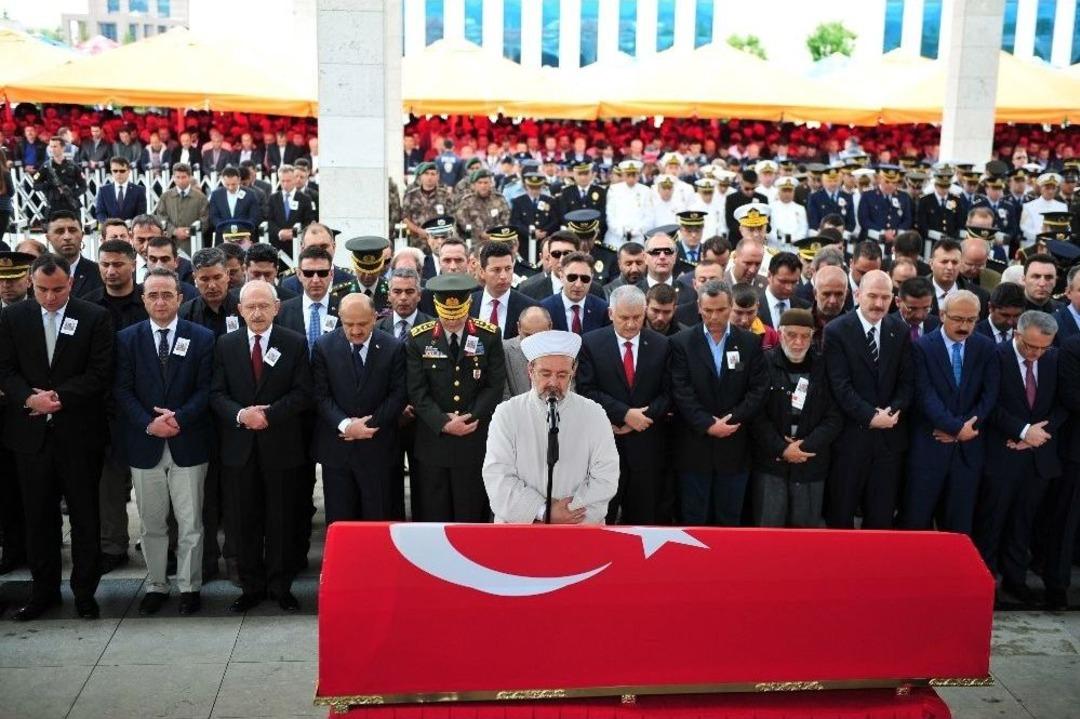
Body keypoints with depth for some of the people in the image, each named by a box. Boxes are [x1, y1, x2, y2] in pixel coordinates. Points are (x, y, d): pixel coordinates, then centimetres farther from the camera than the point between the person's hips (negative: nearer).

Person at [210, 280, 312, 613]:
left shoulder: (295, 343, -1)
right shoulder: (226, 344, 5)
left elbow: (302, 393, -6)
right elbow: (217, 394, 2)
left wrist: (269, 414, -17)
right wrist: (240, 414, -17)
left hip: (281, 445, -2)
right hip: (239, 445, 2)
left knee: (281, 519, 7)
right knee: (245, 520, 8)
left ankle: (281, 586, 19)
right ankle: (251, 586, 20)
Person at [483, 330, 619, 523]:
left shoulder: (594, 414, 5)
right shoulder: (507, 414, 4)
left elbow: (605, 478, 1)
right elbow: (497, 477, -2)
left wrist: (566, 514, -8)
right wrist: (543, 513, -9)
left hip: (579, 531, 0)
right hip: (518, 527, 0)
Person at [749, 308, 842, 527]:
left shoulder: (824, 367, 3)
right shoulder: (764, 363, -3)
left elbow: (835, 417, 0)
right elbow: (756, 415, -5)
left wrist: (805, 446, -11)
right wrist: (782, 449, -13)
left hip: (811, 465, 2)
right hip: (770, 463, -2)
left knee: (805, 527, 8)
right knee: (768, 527, 0)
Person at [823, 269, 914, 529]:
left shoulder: (900, 331, 6)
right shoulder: (836, 331, -7)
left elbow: (907, 381, 6)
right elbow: (840, 385, -12)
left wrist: (893, 411, -11)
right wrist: (871, 416, -17)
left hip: (890, 435, 4)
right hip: (850, 435, -3)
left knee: (882, 516, 11)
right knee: (840, 514, 6)